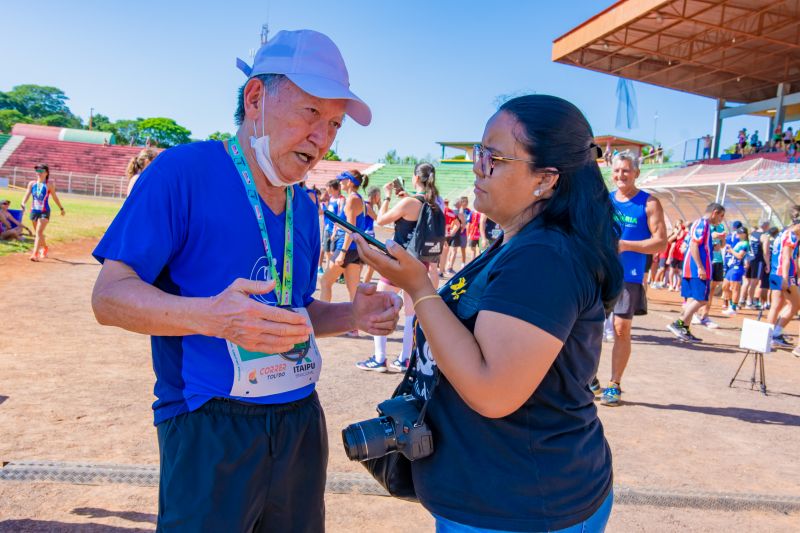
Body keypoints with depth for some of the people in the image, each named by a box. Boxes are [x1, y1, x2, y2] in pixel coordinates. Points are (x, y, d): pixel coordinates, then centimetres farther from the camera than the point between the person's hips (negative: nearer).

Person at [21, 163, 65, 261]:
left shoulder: (49, 185, -4)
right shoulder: (32, 184, 5)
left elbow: (55, 197, 6)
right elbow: (27, 195, -3)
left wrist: (61, 208, 12)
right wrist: (23, 204, -22)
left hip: (44, 212, -5)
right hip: (34, 211, 5)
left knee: (39, 232, -18)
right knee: (38, 233, 18)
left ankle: (35, 254, -22)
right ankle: (45, 248, 42)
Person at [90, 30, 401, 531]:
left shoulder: (305, 206, 8)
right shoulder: (183, 171, -12)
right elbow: (109, 296, -15)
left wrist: (353, 316, -4)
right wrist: (210, 316, -33)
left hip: (300, 420, 7)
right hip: (208, 428, -6)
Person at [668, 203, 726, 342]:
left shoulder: (701, 223, 21)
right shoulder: (703, 223, -9)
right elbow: (694, 245, -20)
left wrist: (714, 247, 23)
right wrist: (700, 267, -23)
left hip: (690, 269, 10)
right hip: (698, 269, -10)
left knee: (692, 299, 9)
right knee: (701, 300, -10)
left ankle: (685, 331, 10)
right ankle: (678, 324, -13)